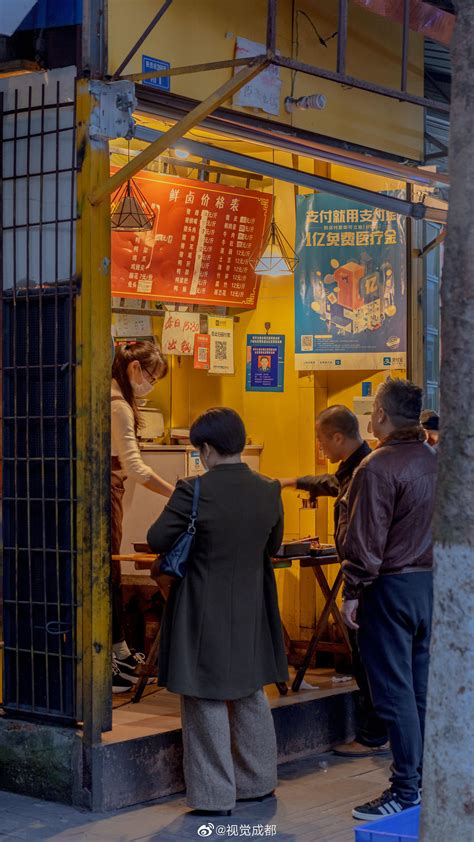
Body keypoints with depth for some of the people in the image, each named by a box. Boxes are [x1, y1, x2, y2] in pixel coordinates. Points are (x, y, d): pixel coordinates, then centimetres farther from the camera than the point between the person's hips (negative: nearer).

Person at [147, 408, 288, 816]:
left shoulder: (194, 491, -18)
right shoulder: (269, 491, -3)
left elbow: (157, 540, -11)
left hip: (205, 612, -5)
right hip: (251, 611, 5)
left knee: (207, 702, 5)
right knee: (251, 696, 20)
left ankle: (215, 795, 12)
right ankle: (259, 781, 33)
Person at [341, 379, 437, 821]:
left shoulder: (378, 467, -16)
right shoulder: (435, 460, 7)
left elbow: (366, 540, -17)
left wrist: (353, 593, -10)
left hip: (391, 586, -8)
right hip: (432, 582, 8)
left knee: (394, 691, -2)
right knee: (423, 687, 13)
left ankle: (406, 788, 1)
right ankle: (428, 779, 19)